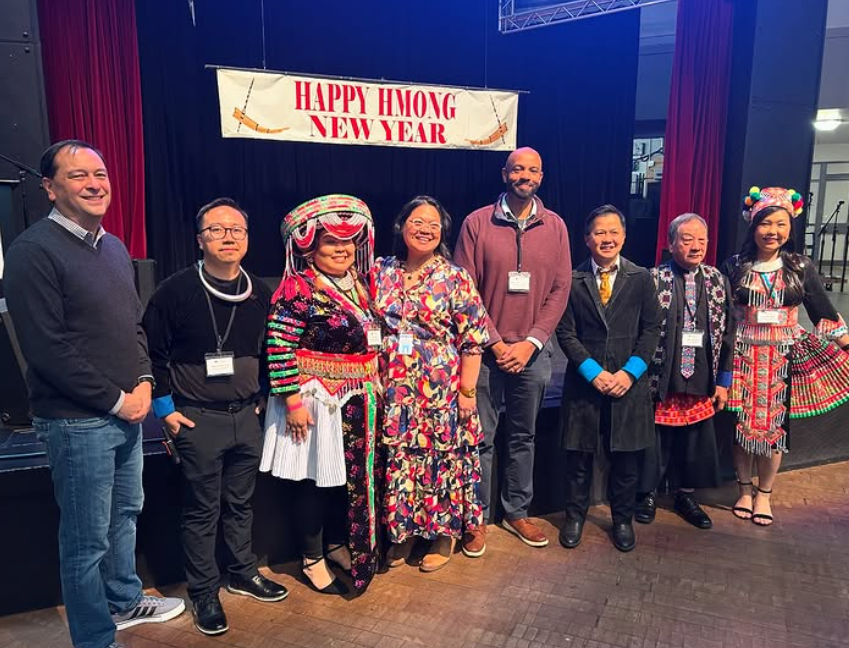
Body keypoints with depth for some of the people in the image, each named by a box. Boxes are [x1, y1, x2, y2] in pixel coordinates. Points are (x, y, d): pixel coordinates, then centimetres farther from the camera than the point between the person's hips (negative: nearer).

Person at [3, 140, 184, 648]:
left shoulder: (114, 247, 11)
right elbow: (48, 350, -19)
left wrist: (144, 383, 1)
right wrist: (115, 400, -14)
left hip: (128, 412, 8)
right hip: (77, 421, -8)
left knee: (125, 514, 22)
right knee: (87, 539, 5)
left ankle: (124, 601, 42)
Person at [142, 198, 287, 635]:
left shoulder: (260, 294, 3)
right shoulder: (176, 291, -10)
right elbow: (152, 352, -5)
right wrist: (166, 408, -6)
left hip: (246, 416, 4)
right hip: (198, 419, -4)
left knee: (240, 503, 17)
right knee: (202, 510, 6)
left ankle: (243, 574, 35)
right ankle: (204, 592, 23)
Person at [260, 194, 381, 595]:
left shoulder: (358, 284, 8)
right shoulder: (299, 288, -16)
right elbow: (279, 345, -19)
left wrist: (376, 384, 18)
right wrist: (293, 400, -20)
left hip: (357, 403, 7)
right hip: (317, 402, -7)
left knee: (353, 476, 16)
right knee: (316, 479, 6)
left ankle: (338, 545, 37)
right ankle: (312, 561, 25)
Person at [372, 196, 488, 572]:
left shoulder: (455, 279, -4)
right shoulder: (381, 272, 4)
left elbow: (472, 340, -5)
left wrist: (467, 390, -8)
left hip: (441, 391, -2)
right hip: (394, 391, 3)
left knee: (443, 459, 7)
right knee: (398, 460, 11)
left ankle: (444, 534, 28)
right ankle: (402, 533, 31)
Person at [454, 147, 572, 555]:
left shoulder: (555, 226, 5)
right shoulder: (477, 223, -3)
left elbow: (560, 289, 2)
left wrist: (530, 343, -8)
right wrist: (496, 343, -10)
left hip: (532, 351, 3)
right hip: (485, 349, -2)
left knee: (523, 437, 14)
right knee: (481, 439, 4)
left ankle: (517, 512, 29)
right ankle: (478, 518, 19)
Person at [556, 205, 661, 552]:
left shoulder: (641, 278, 4)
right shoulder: (572, 280, 0)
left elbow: (651, 329, 2)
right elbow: (565, 332, -2)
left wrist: (629, 372, -9)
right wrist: (593, 371, -11)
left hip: (629, 383, 1)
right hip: (584, 380, -1)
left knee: (626, 456, 9)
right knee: (579, 454, 8)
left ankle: (622, 520, 29)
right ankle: (575, 517, 27)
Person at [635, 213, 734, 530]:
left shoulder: (718, 281, 6)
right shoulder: (654, 280, -7)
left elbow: (727, 333, 8)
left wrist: (723, 380, 6)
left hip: (702, 382, 4)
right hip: (660, 380, -4)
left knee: (695, 440, 13)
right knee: (655, 439, 8)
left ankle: (685, 495, 33)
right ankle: (647, 494, 28)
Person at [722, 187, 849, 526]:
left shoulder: (801, 267, 0)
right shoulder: (734, 267, -3)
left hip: (784, 358, 1)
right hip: (744, 356, -1)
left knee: (775, 425, 9)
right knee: (743, 424, 7)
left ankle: (764, 493, 27)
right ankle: (744, 489, 27)